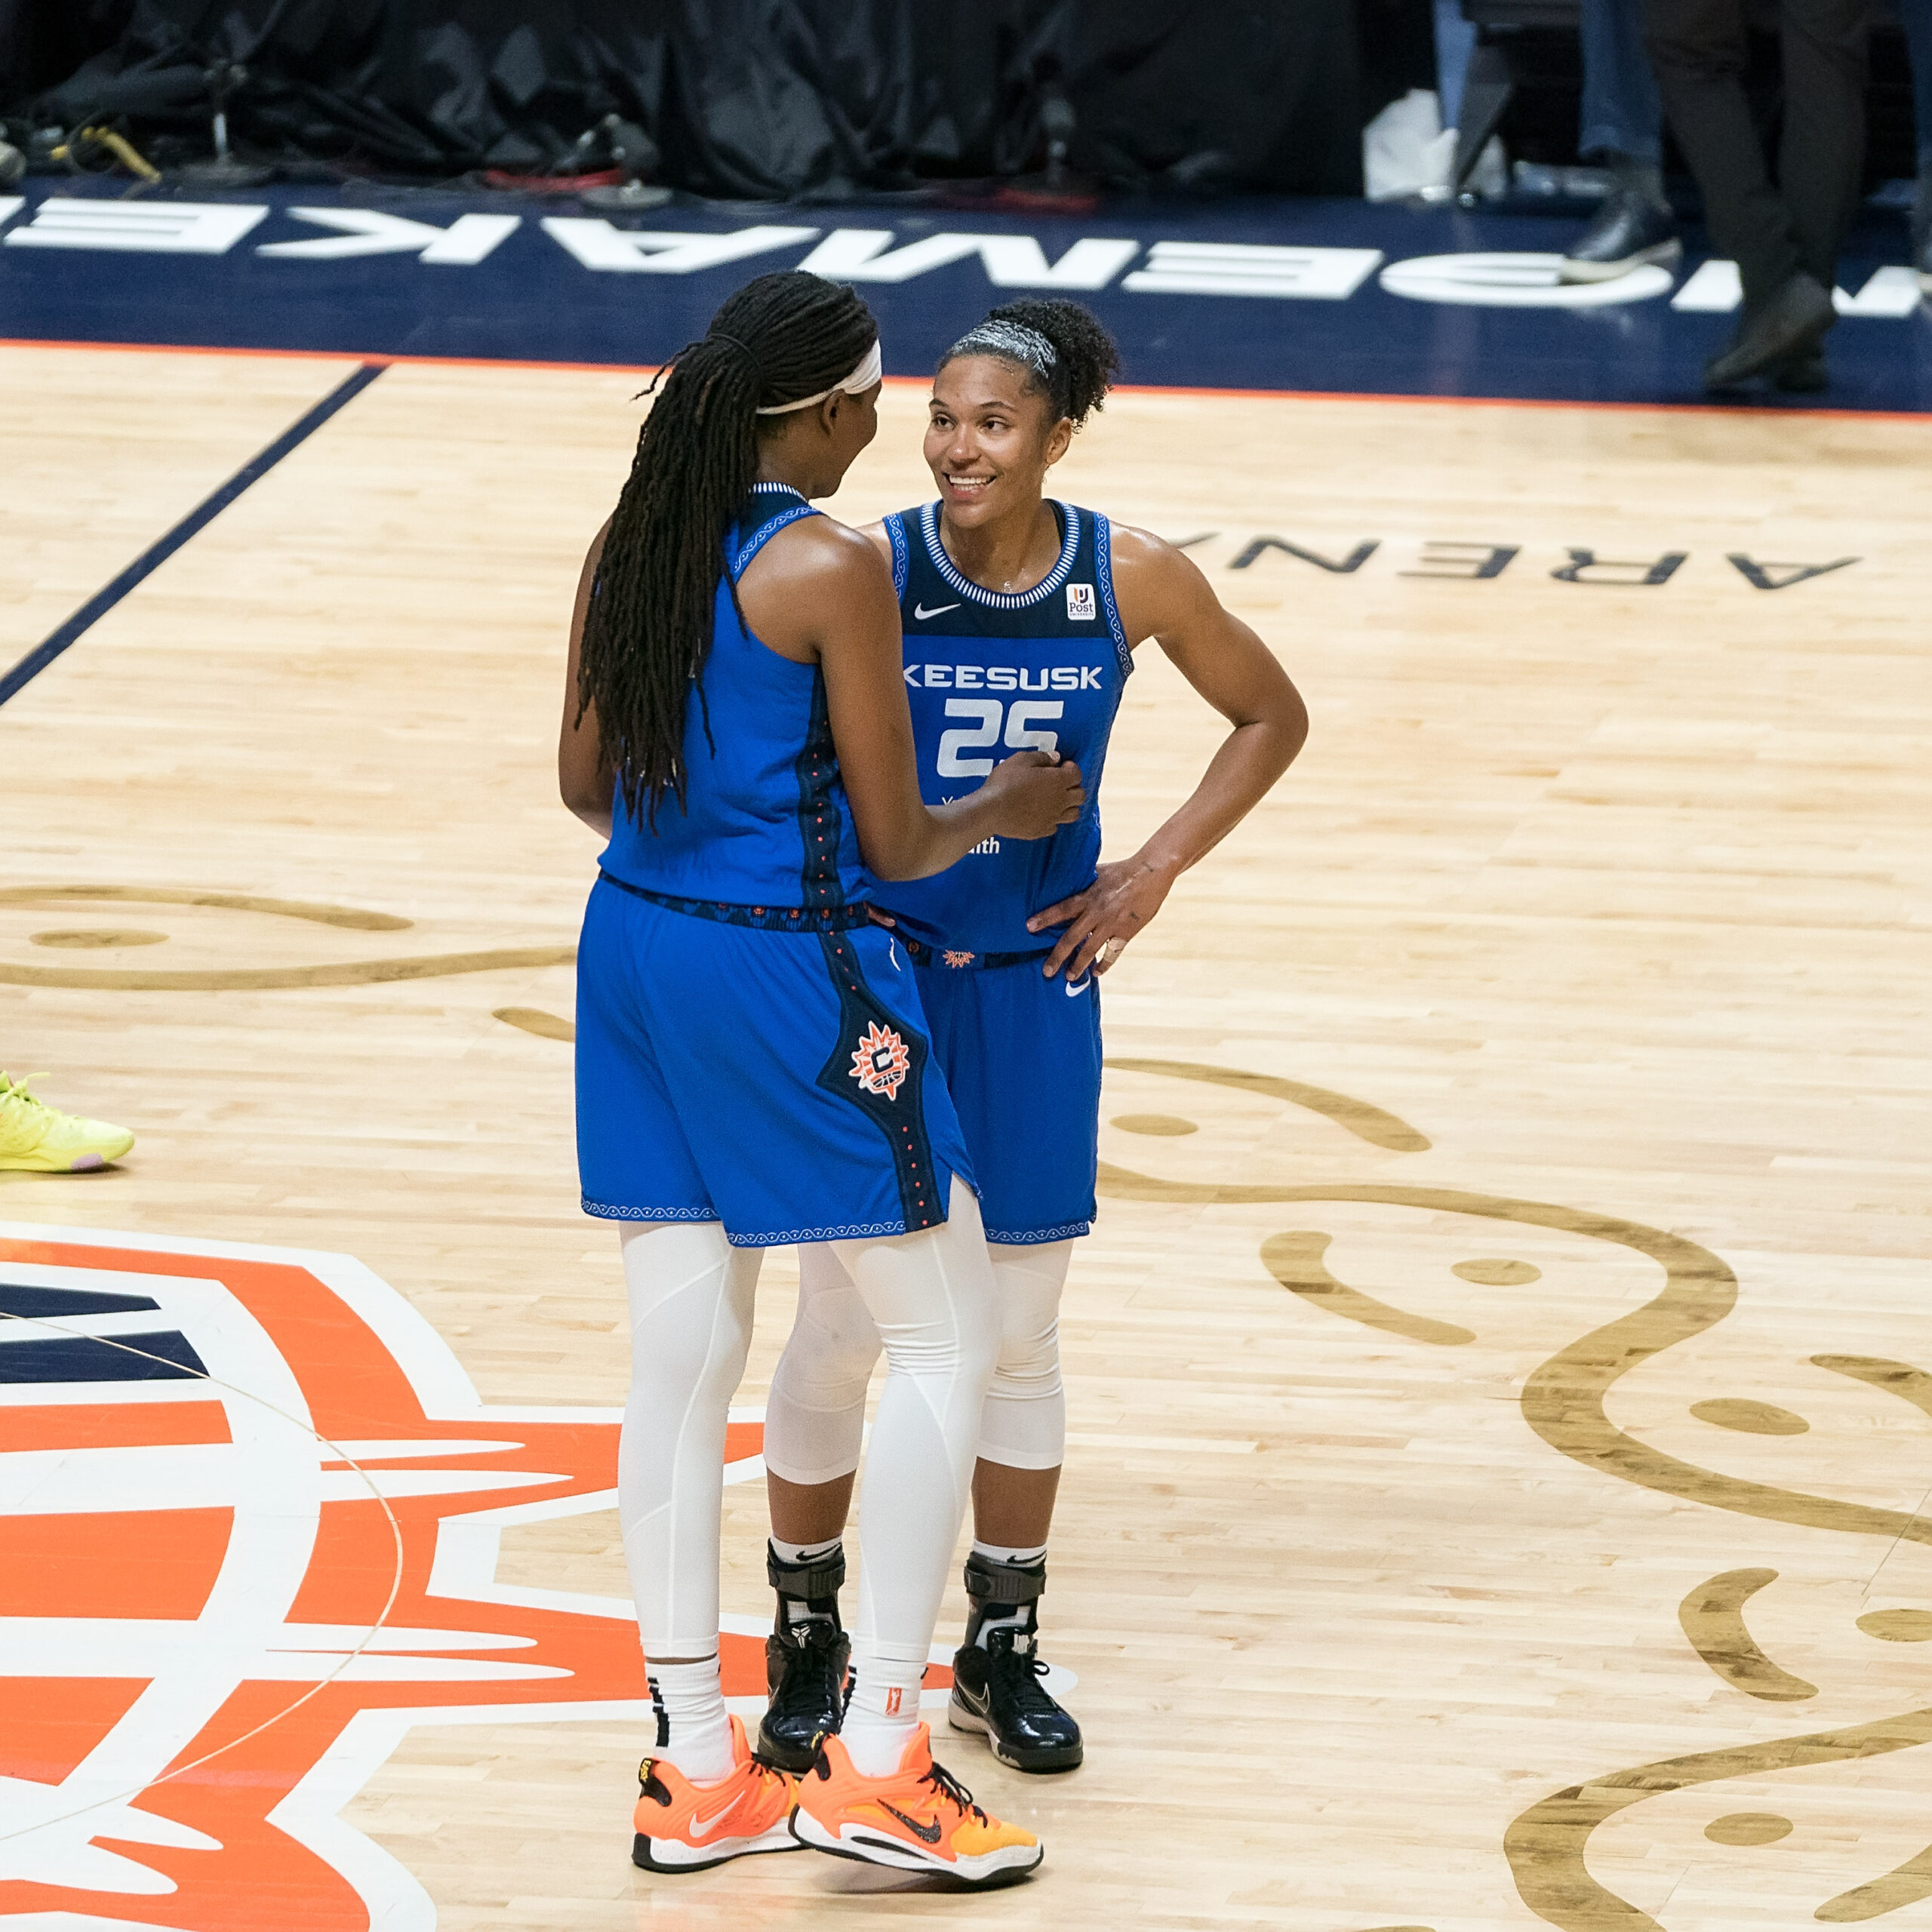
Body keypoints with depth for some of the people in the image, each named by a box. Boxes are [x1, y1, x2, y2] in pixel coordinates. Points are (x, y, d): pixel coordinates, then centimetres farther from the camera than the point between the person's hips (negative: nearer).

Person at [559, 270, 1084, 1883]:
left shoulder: (631, 544, 3)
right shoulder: (833, 569, -17)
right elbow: (893, 841, -13)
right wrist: (1009, 811, 7)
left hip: (638, 949, 7)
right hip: (794, 976, -7)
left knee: (681, 1354, 12)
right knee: (947, 1340, 6)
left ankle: (695, 1767, 17)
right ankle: (878, 1764, 3)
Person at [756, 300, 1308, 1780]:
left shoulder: (1134, 581, -8)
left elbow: (1270, 719, 8)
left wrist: (1156, 871, 0)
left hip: (1032, 987, 2)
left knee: (1020, 1335, 10)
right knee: (838, 1330, 5)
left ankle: (1003, 1656, 23)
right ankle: (807, 1642, 21)